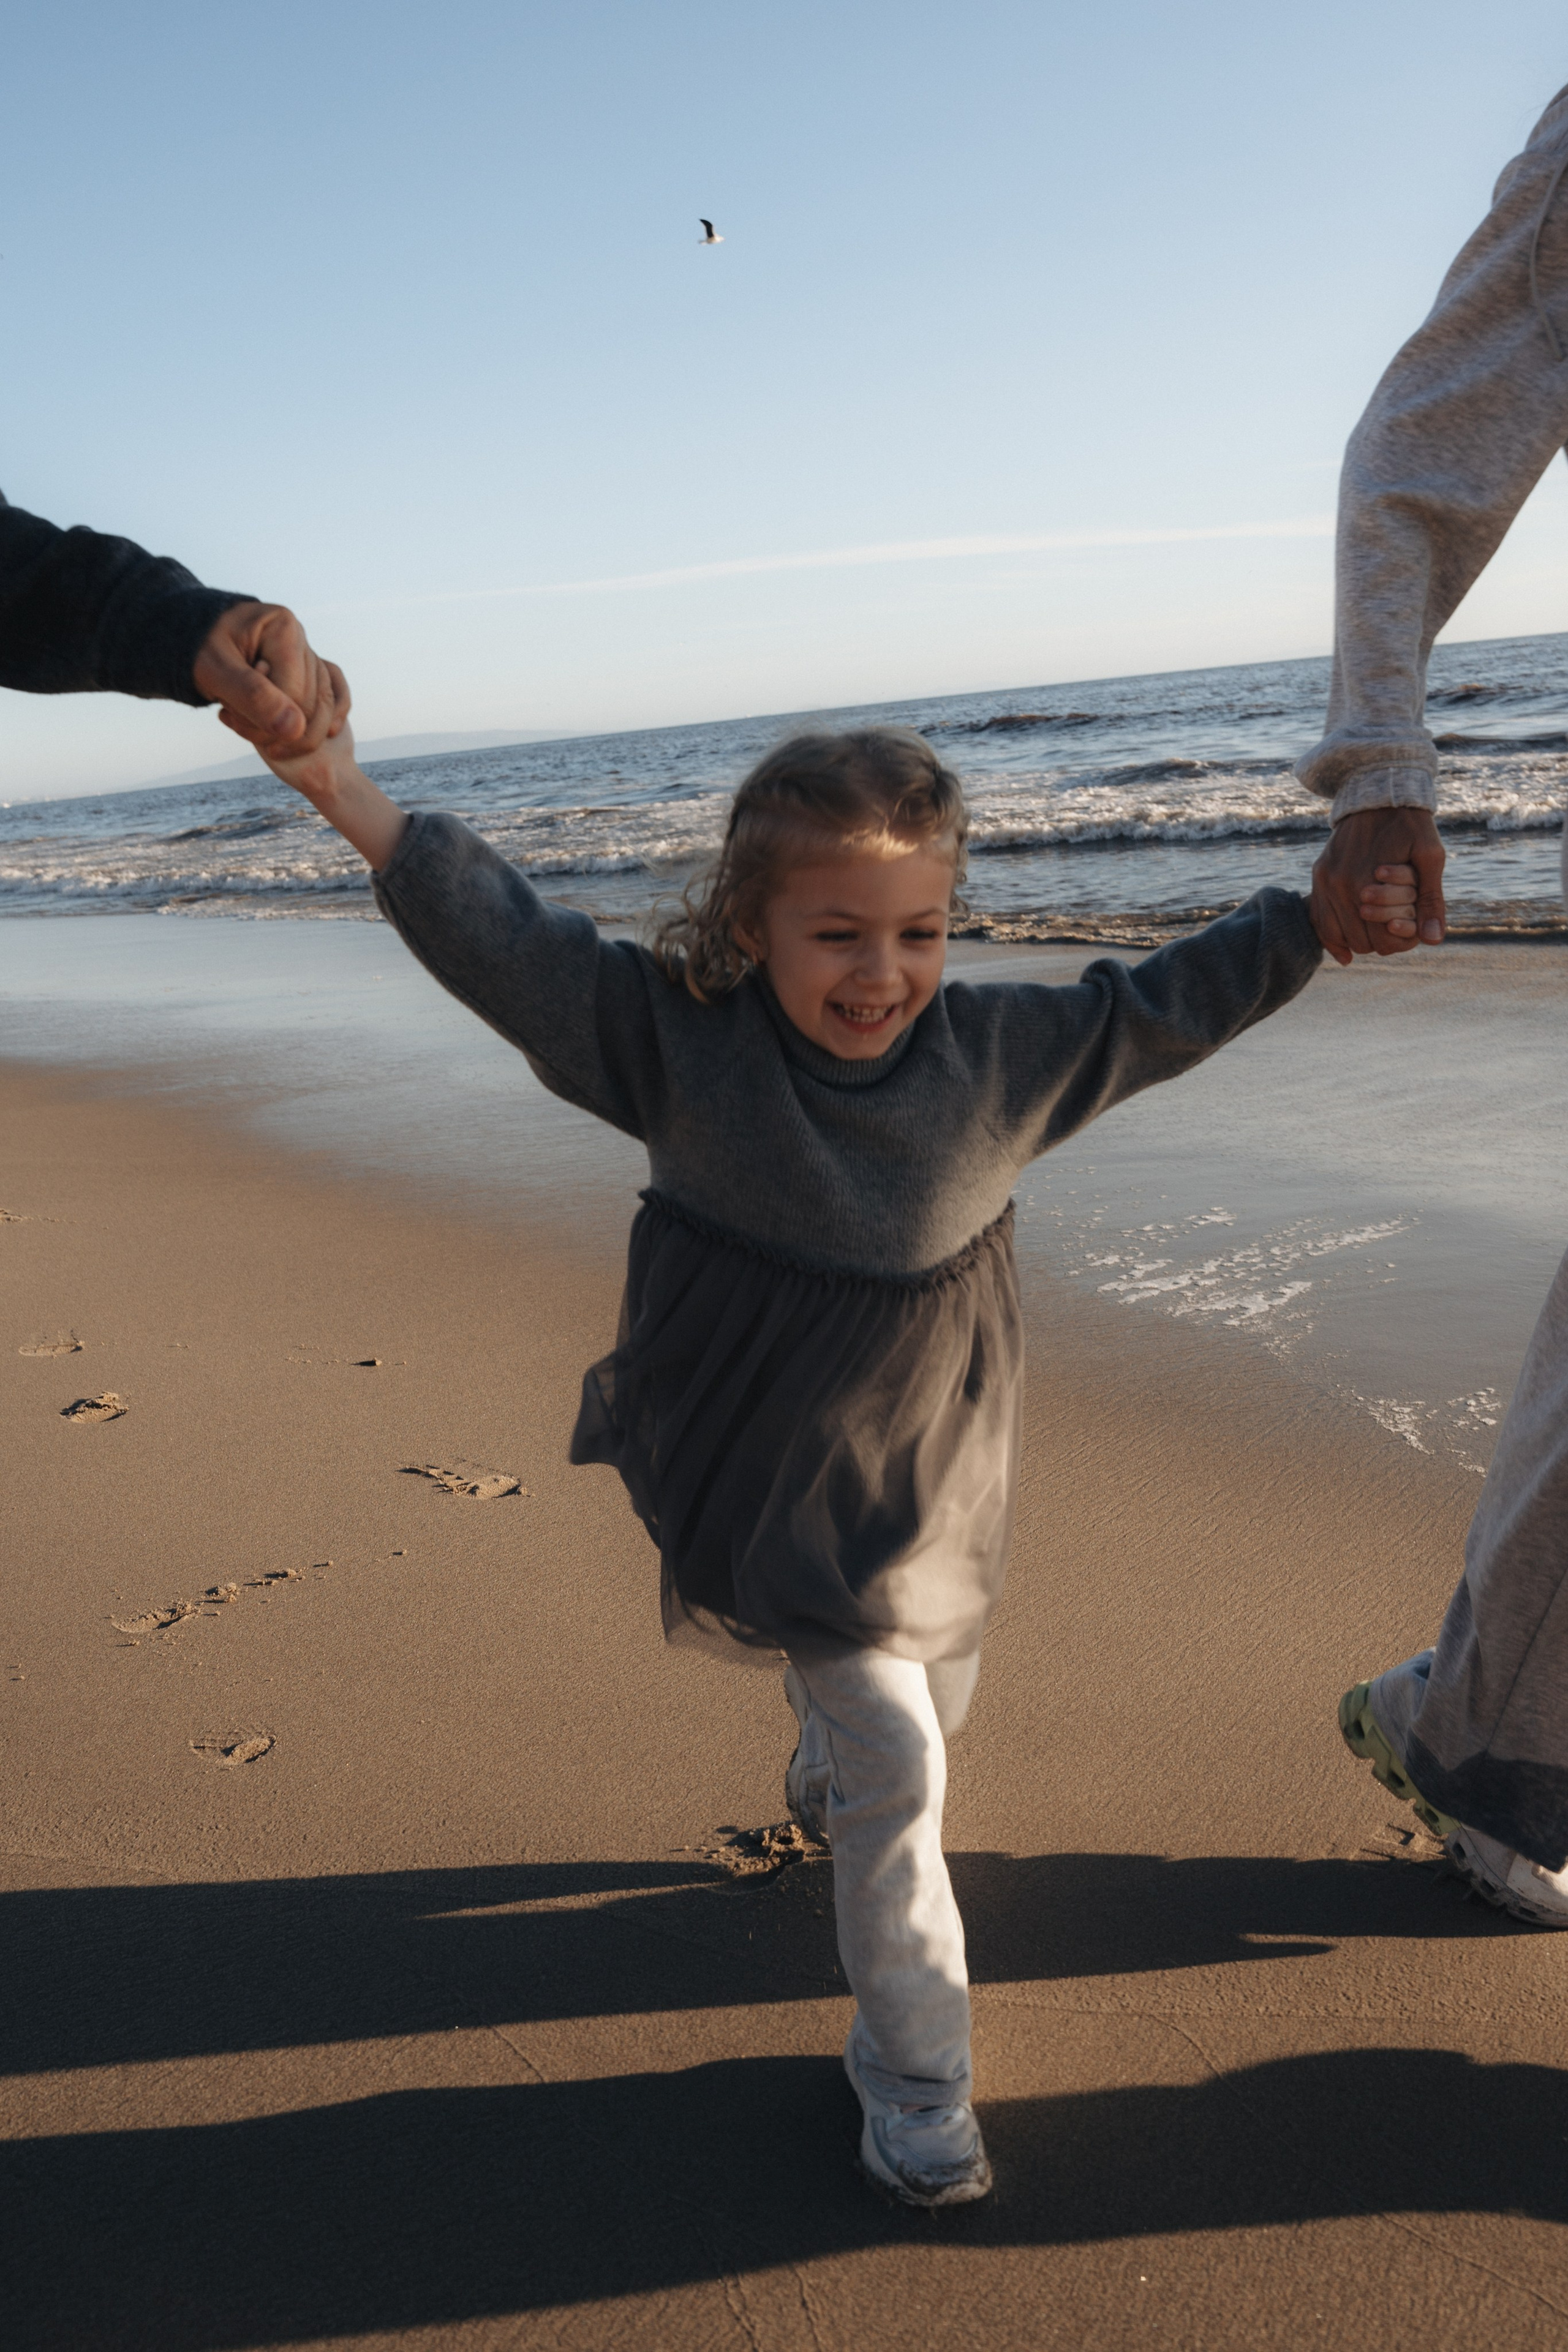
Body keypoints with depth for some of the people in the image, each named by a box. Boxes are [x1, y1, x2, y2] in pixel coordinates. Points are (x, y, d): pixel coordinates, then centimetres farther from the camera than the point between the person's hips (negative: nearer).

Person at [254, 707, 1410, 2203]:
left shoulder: (1002, 1051, -11)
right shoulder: (677, 1037, -19)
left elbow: (1165, 1007, 0)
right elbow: (508, 944, -23)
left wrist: (1317, 919, -2)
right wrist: (356, 804, -33)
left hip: (934, 1473, 5)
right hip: (776, 1478, -4)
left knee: (930, 1697, 26)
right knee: (897, 1770, -4)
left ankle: (824, 1779, 64)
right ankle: (914, 2086, 18)